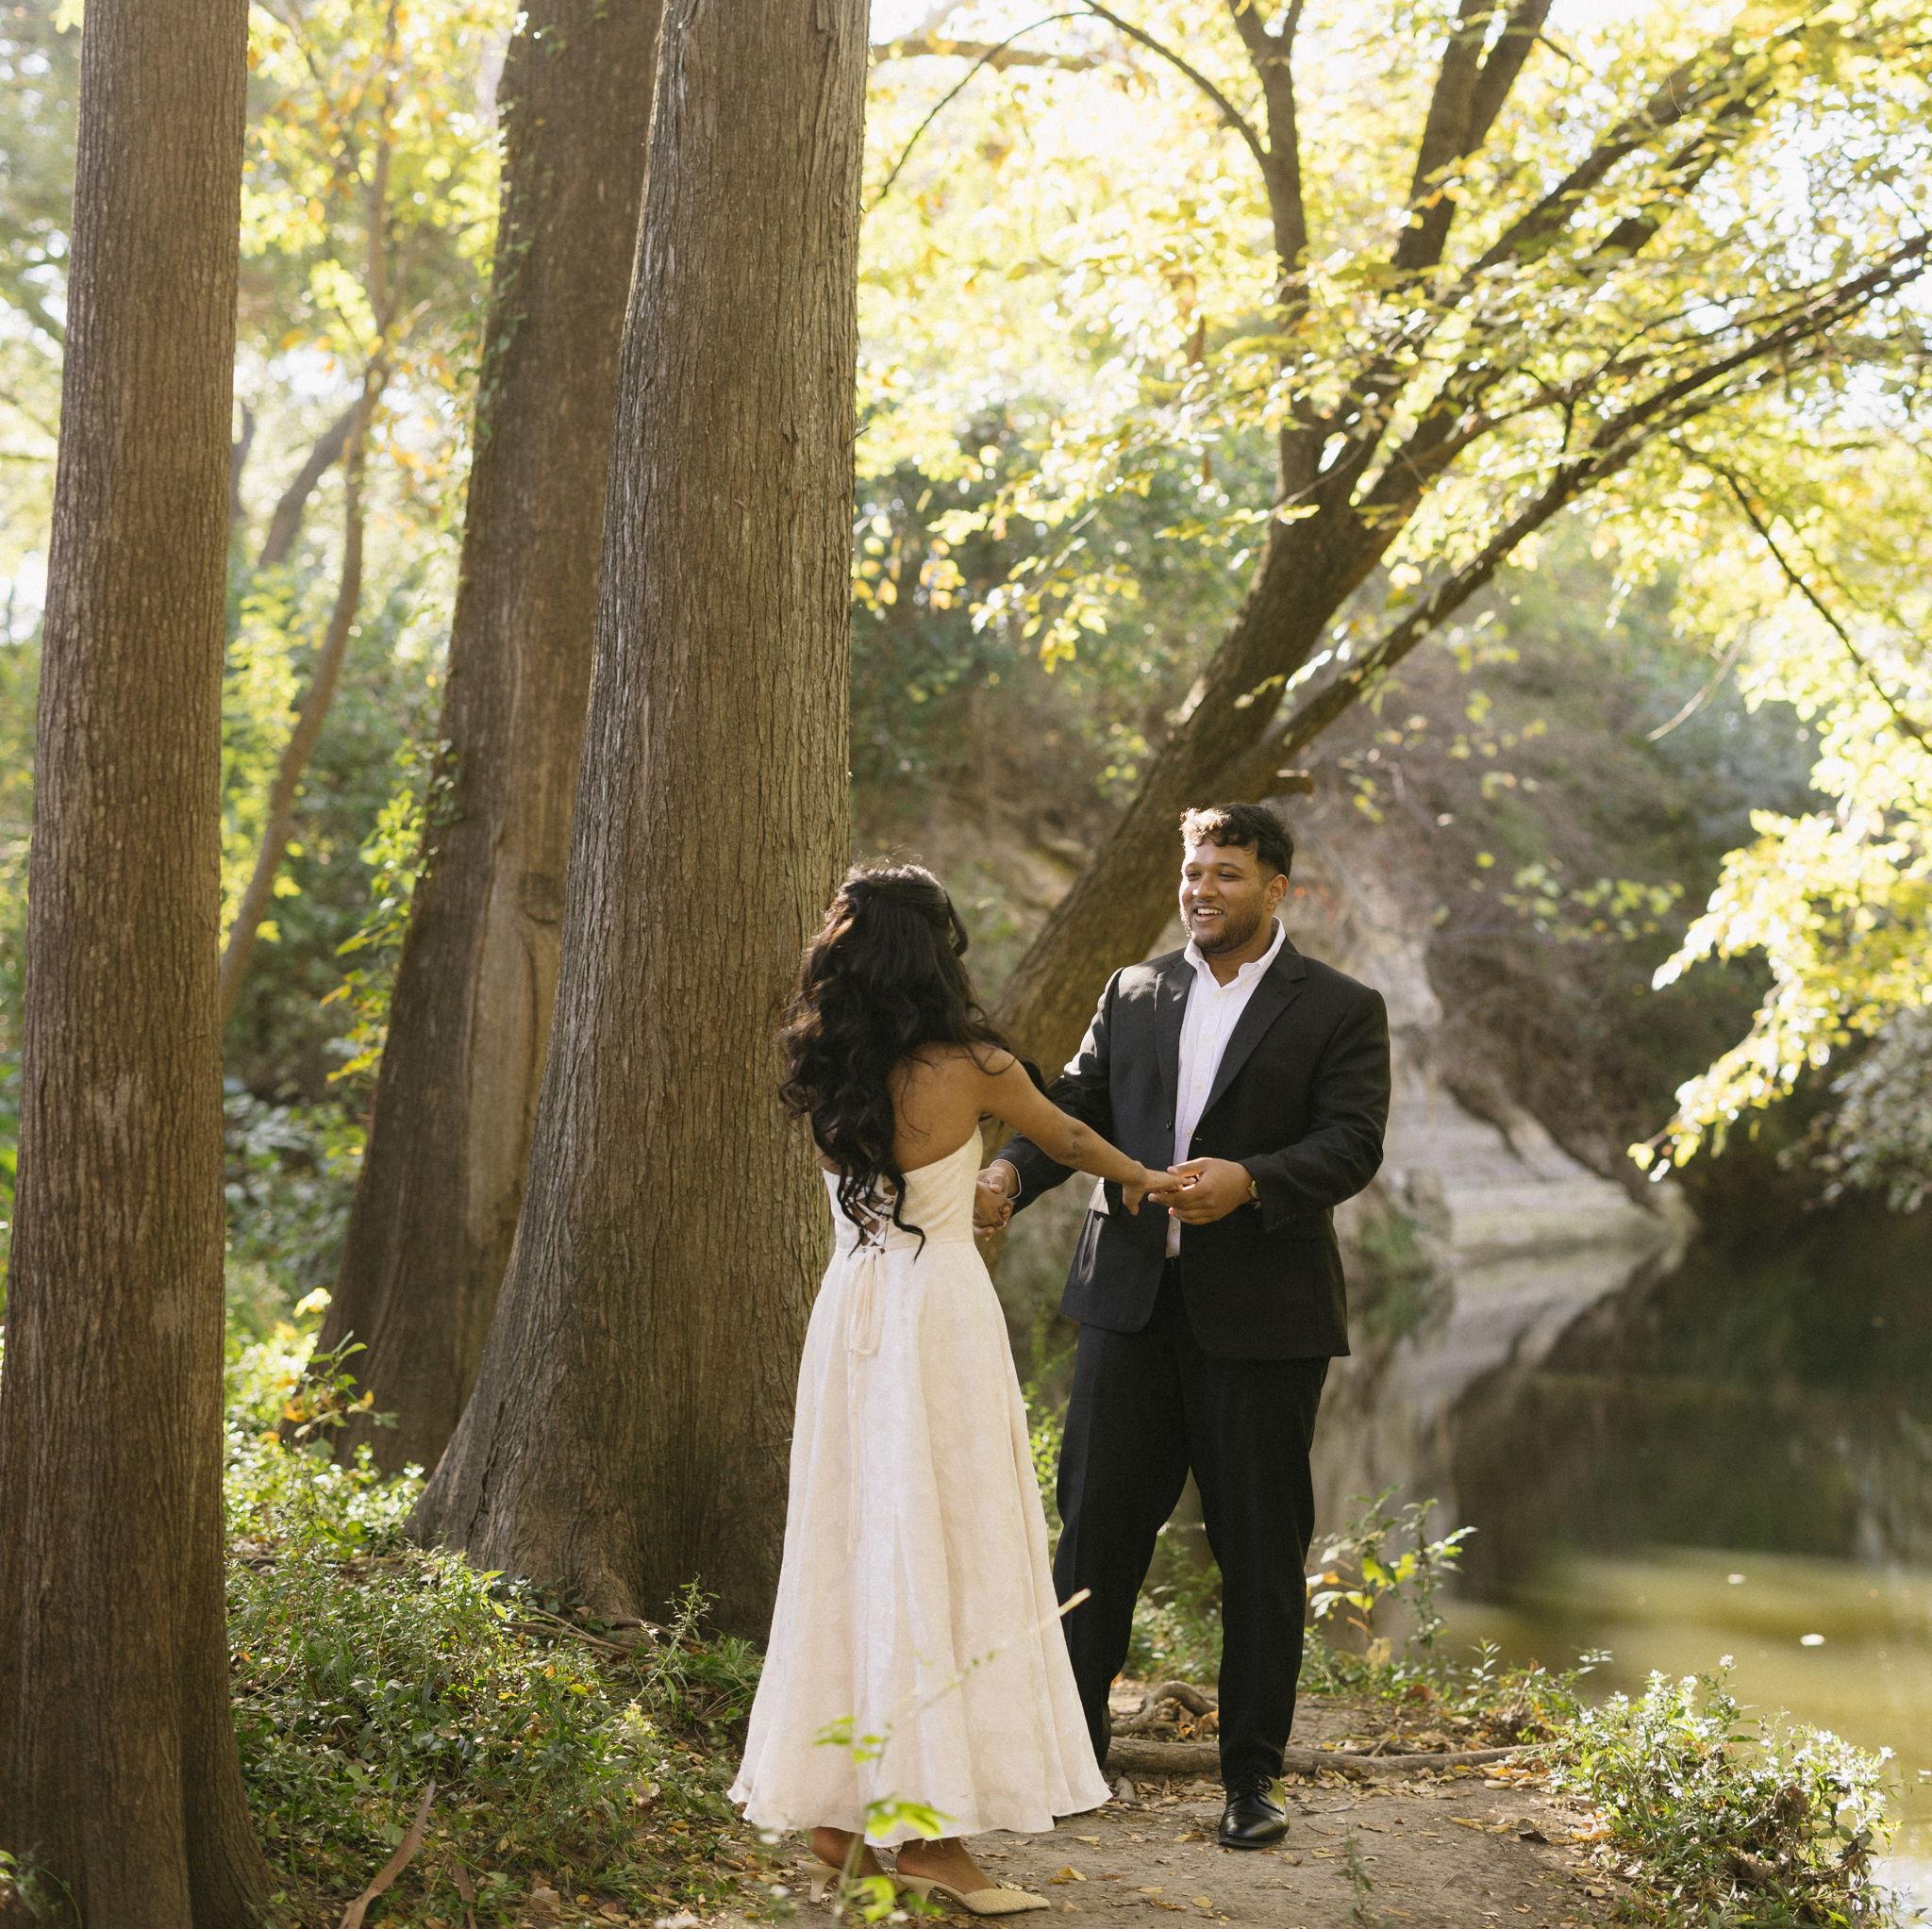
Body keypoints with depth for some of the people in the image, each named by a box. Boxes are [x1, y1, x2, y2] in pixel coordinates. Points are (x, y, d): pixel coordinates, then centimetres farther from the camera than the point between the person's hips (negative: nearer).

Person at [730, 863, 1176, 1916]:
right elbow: (1068, 1137, 10)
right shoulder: (971, 1068, -9)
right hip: (940, 1312, -6)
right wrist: (1144, 1176, 30)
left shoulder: (824, 1073, 5)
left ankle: (837, 1806, 21)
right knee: (941, 1554, -2)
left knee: (851, 1548, 13)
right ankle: (929, 1828, -1)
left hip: (850, 1308, 6)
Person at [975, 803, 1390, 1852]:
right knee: (1095, 1527, 6)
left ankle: (1252, 1775, 16)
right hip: (1132, 1300, 3)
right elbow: (1076, 1105, 6)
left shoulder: (1340, 1010, 0)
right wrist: (1009, 1173, -14)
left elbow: (1352, 1143, -10)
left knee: (1260, 1550, 4)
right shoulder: (1133, 994, 12)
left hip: (1260, 1318, -3)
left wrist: (1249, 1181, -27)